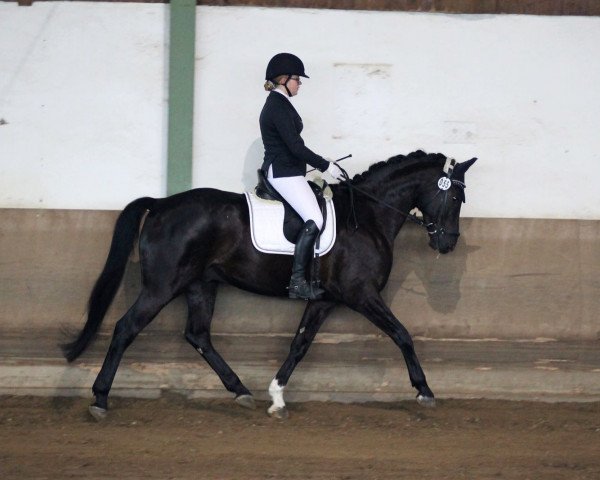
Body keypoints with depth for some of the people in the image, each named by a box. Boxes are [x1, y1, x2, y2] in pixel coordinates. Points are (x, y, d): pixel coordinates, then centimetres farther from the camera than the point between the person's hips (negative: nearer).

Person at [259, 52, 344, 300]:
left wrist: (321, 163, 18)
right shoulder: (279, 107, -16)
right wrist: (326, 166, -13)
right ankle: (297, 282, -21)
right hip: (284, 173, -11)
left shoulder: (277, 104, 16)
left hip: (279, 170, 11)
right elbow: (295, 147, -21)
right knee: (314, 220, -18)